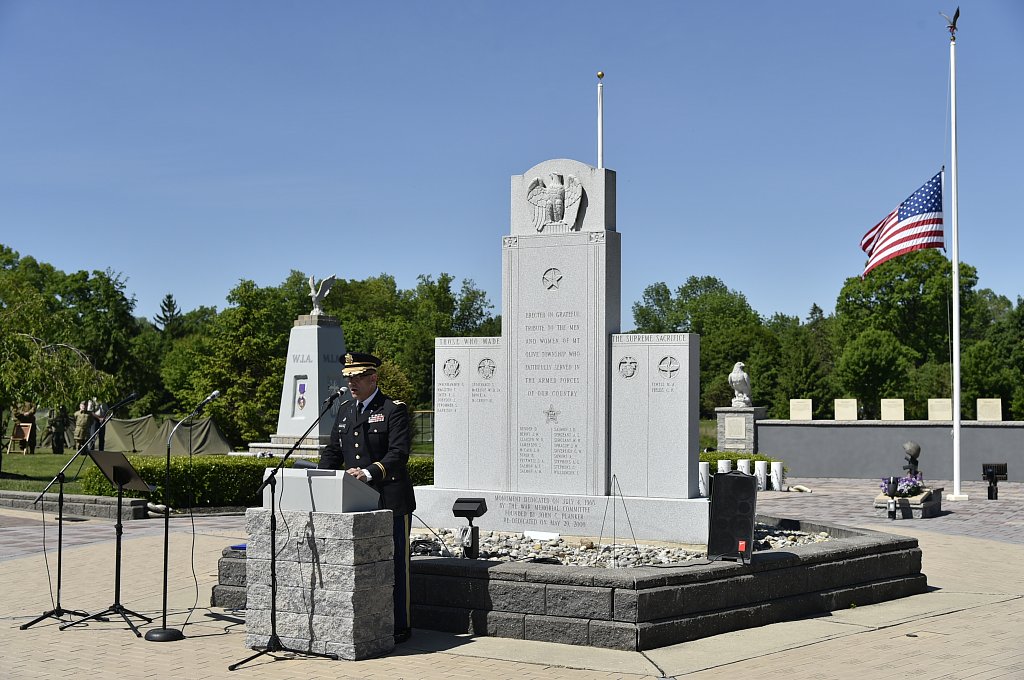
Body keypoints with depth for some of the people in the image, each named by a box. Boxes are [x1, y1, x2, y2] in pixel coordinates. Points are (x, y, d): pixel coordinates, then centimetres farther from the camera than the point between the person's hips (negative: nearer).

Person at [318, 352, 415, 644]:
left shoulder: (394, 410, -5)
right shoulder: (344, 411, 16)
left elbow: (399, 454, -15)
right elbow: (333, 451, 16)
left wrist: (369, 473, -29)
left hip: (390, 502, -6)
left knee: (394, 565, 1)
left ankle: (399, 627, 8)